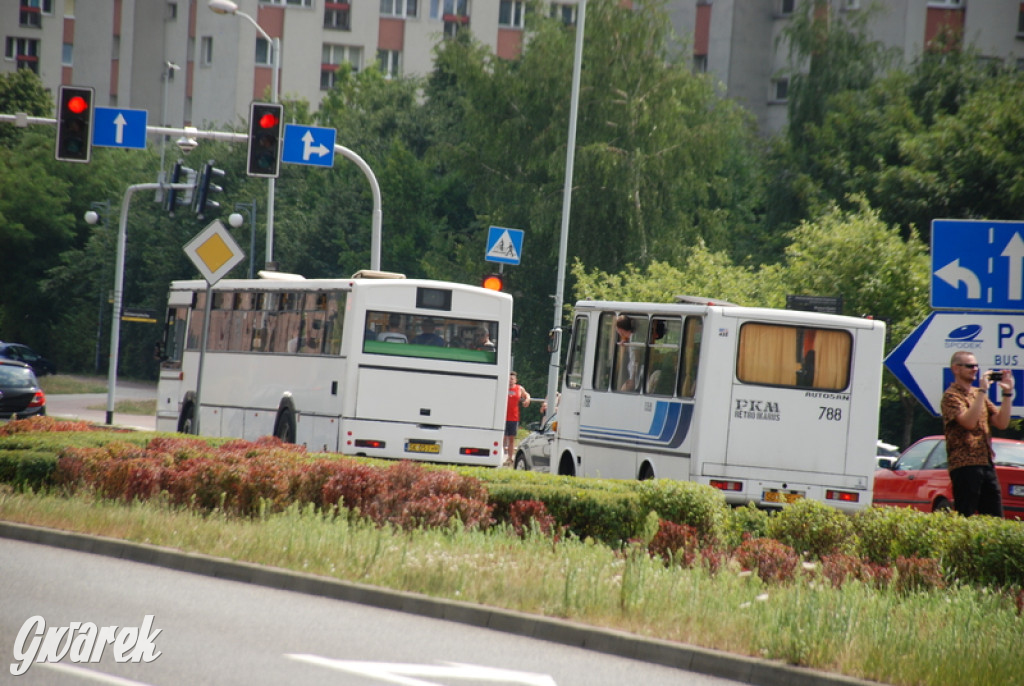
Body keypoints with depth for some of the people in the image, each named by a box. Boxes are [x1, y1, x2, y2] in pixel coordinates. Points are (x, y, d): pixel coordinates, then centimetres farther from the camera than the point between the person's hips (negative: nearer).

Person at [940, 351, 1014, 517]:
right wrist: (982, 390, -18)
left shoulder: (978, 394, 20)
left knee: (995, 518, 5)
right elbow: (969, 422, -21)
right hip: (965, 465, -8)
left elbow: (1002, 423, 12)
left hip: (986, 465, 8)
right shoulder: (951, 396, -5)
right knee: (965, 518, -8)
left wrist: (1007, 393, 2)